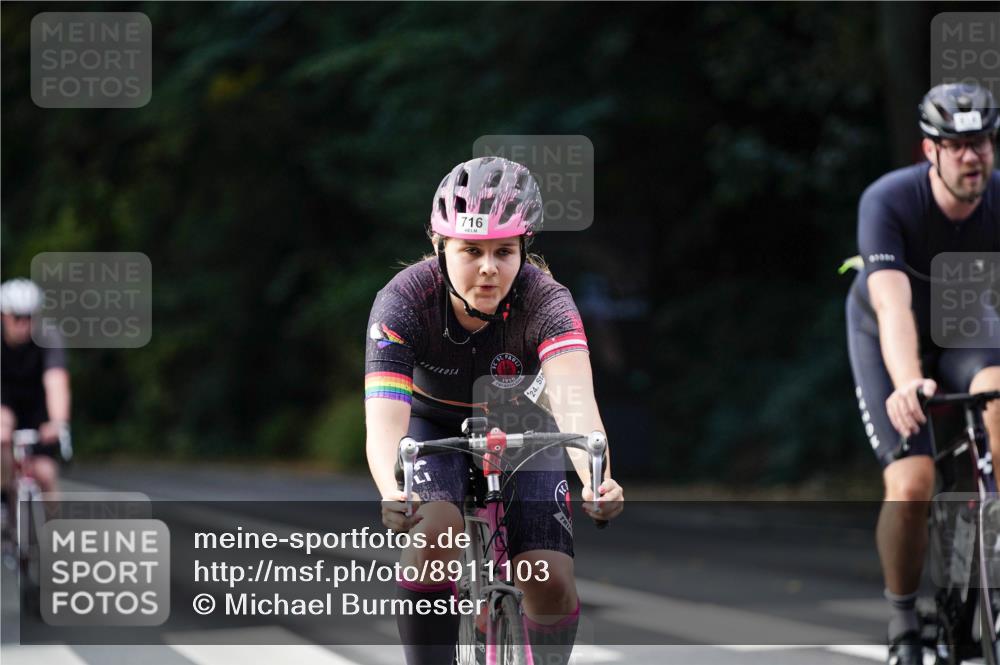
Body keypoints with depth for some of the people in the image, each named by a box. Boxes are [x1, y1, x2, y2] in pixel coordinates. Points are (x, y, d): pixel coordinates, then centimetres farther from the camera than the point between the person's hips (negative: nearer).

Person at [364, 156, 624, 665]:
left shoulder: (545, 302, -31)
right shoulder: (404, 301, -31)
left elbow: (573, 395, -48)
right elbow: (384, 417, -43)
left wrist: (596, 480, -68)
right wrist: (391, 496, -64)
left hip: (520, 431, 1)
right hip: (433, 428, -1)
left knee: (550, 581, -16)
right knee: (434, 533, -32)